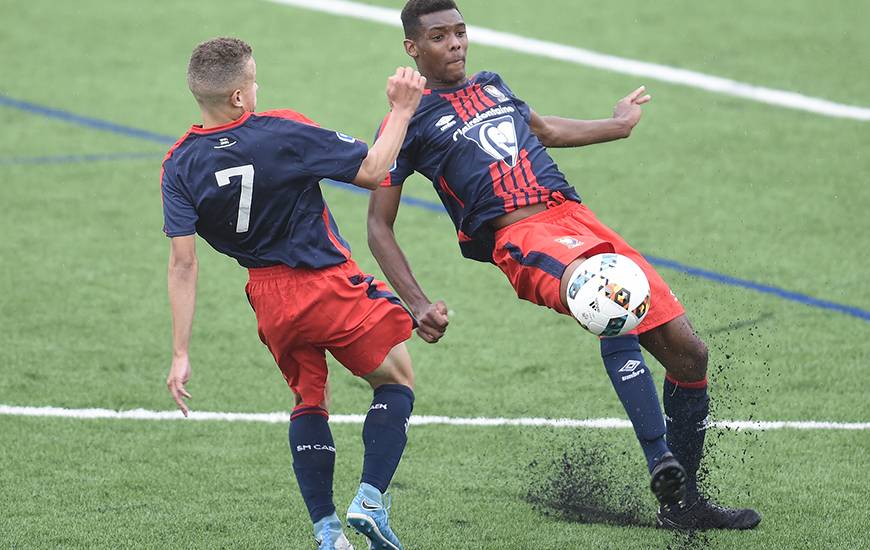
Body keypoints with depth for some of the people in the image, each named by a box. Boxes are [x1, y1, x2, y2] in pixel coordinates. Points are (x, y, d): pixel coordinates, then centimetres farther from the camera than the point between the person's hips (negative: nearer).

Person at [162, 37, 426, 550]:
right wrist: (401, 110, 3)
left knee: (309, 400, 25)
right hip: (331, 286, -4)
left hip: (269, 298, 4)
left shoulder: (181, 165, -7)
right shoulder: (285, 132, -18)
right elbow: (373, 171, -10)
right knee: (397, 381, 16)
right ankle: (370, 499, 0)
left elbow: (184, 264, -9)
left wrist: (181, 355, -6)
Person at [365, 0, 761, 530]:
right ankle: (662, 465, -46)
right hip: (518, 235, -7)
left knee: (688, 351, 0)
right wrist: (418, 305, -2)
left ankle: (683, 501, 15)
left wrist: (618, 124, 57)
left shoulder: (492, 85, 24)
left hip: (575, 217, 7)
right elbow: (380, 227, 8)